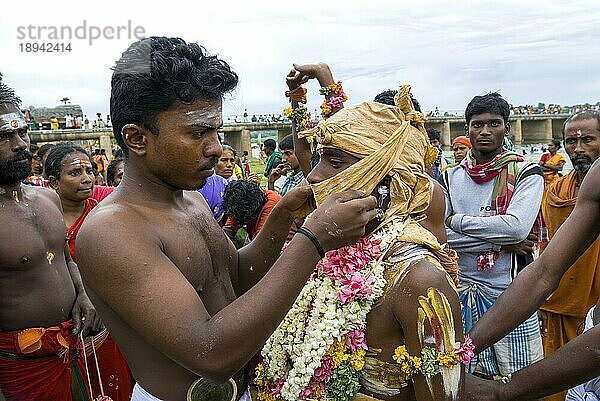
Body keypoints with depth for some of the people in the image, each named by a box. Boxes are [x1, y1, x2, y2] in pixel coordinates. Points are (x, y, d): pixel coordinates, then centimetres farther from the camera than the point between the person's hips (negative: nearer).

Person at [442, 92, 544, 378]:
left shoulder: (526, 173, -2)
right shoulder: (450, 178, 5)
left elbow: (516, 226, -20)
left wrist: (457, 220, -11)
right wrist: (501, 241, -13)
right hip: (460, 293, 2)